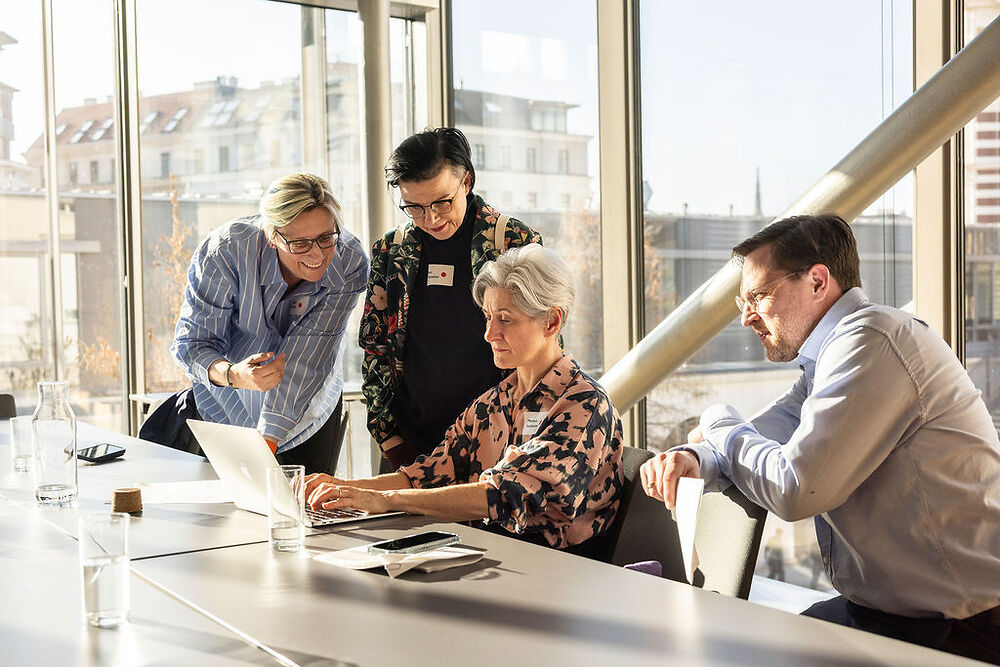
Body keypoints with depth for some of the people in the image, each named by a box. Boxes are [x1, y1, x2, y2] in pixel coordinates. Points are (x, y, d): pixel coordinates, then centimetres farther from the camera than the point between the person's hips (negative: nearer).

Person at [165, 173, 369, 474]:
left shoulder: (349, 261, -27)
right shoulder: (227, 250, -31)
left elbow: (306, 359, -31)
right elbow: (192, 341, -24)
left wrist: (267, 441, -38)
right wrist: (232, 375, -47)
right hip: (227, 404, 0)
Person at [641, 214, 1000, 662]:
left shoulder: (870, 340, -20)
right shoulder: (827, 357, 12)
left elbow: (794, 490, -23)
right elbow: (755, 438, 12)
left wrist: (718, 425, -5)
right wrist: (696, 457, -11)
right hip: (881, 608, 9)